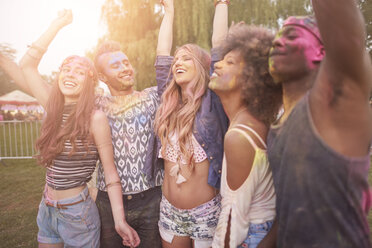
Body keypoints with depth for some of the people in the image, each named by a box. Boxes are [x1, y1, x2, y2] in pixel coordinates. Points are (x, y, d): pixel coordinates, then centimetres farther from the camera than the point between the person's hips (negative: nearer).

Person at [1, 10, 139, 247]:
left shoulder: (96, 118, -17)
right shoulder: (55, 107, -2)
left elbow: (111, 172, -15)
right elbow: (27, 66, 0)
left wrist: (120, 221, -18)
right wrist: (56, 25, -1)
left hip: (77, 212, -5)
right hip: (47, 210, 6)